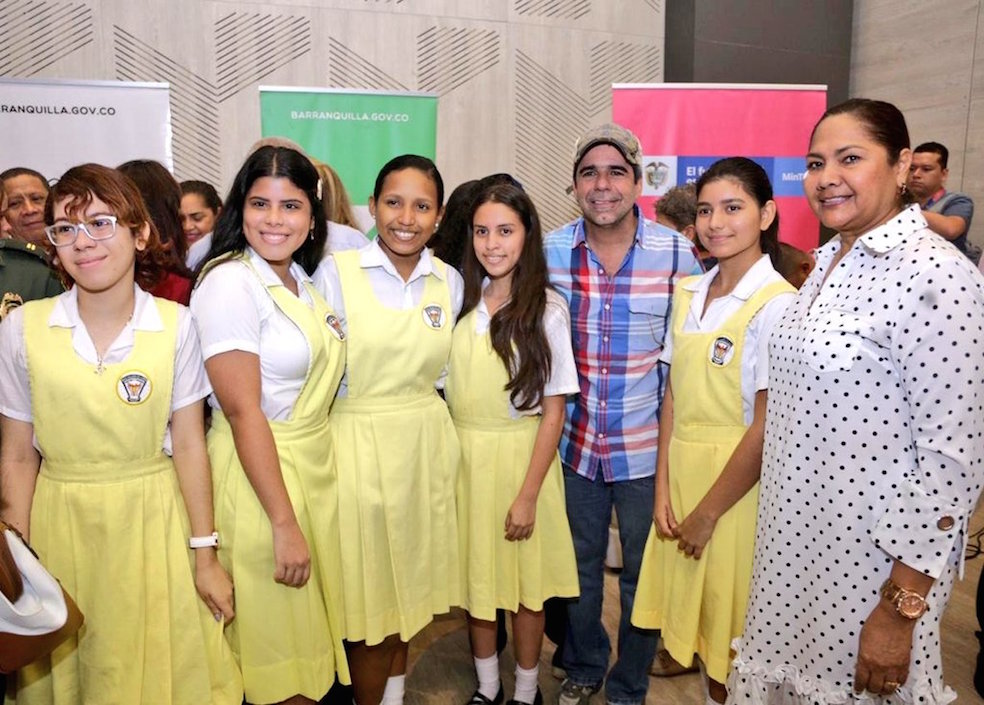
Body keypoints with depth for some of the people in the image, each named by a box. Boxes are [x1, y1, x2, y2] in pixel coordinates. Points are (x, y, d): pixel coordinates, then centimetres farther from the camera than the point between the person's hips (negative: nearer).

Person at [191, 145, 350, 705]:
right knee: (277, 640, 8)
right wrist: (284, 524, -20)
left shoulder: (303, 281, 8)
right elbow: (242, 411, -20)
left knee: (312, 630, 19)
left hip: (316, 465, 7)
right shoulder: (230, 282, -15)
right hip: (257, 473, -7)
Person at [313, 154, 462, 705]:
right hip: (359, 445, -4)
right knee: (368, 587, 6)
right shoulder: (336, 273, -7)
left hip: (427, 445, 4)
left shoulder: (450, 282, 4)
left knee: (411, 577, 16)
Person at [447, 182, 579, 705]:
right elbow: (448, 391, 7)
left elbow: (553, 412, -9)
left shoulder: (547, 309, -9)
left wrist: (528, 494, -12)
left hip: (520, 455, -3)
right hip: (463, 456, 3)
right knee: (475, 574, 15)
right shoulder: (461, 300, 1)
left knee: (524, 581, 10)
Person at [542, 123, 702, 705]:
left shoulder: (676, 252, -10)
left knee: (644, 576, 14)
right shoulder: (551, 251, -5)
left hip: (647, 447, -1)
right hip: (576, 442, 2)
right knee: (579, 568, 19)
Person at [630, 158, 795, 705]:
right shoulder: (689, 293, 5)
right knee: (695, 612, 18)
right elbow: (674, 396, 5)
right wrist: (663, 490, -1)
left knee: (732, 621, 10)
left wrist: (708, 512, -10)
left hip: (739, 483, -6)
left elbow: (767, 427, -16)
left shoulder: (777, 304, -15)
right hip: (681, 472, 6)